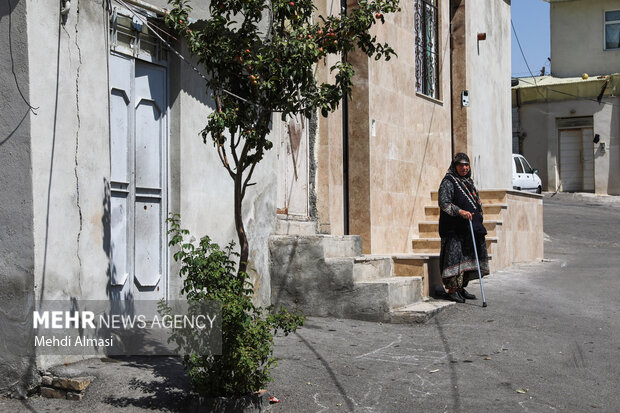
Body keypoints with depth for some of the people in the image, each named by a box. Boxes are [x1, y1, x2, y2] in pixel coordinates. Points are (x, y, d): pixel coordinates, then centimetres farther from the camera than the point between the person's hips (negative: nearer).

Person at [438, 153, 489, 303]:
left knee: (467, 256, 9)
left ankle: (461, 288, 17)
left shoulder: (468, 182, 18)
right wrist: (460, 212, -30)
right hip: (453, 229, -8)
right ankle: (452, 289, -8)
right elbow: (443, 202, -19)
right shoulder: (448, 182, -8)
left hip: (467, 228, 8)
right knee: (454, 255, -12)